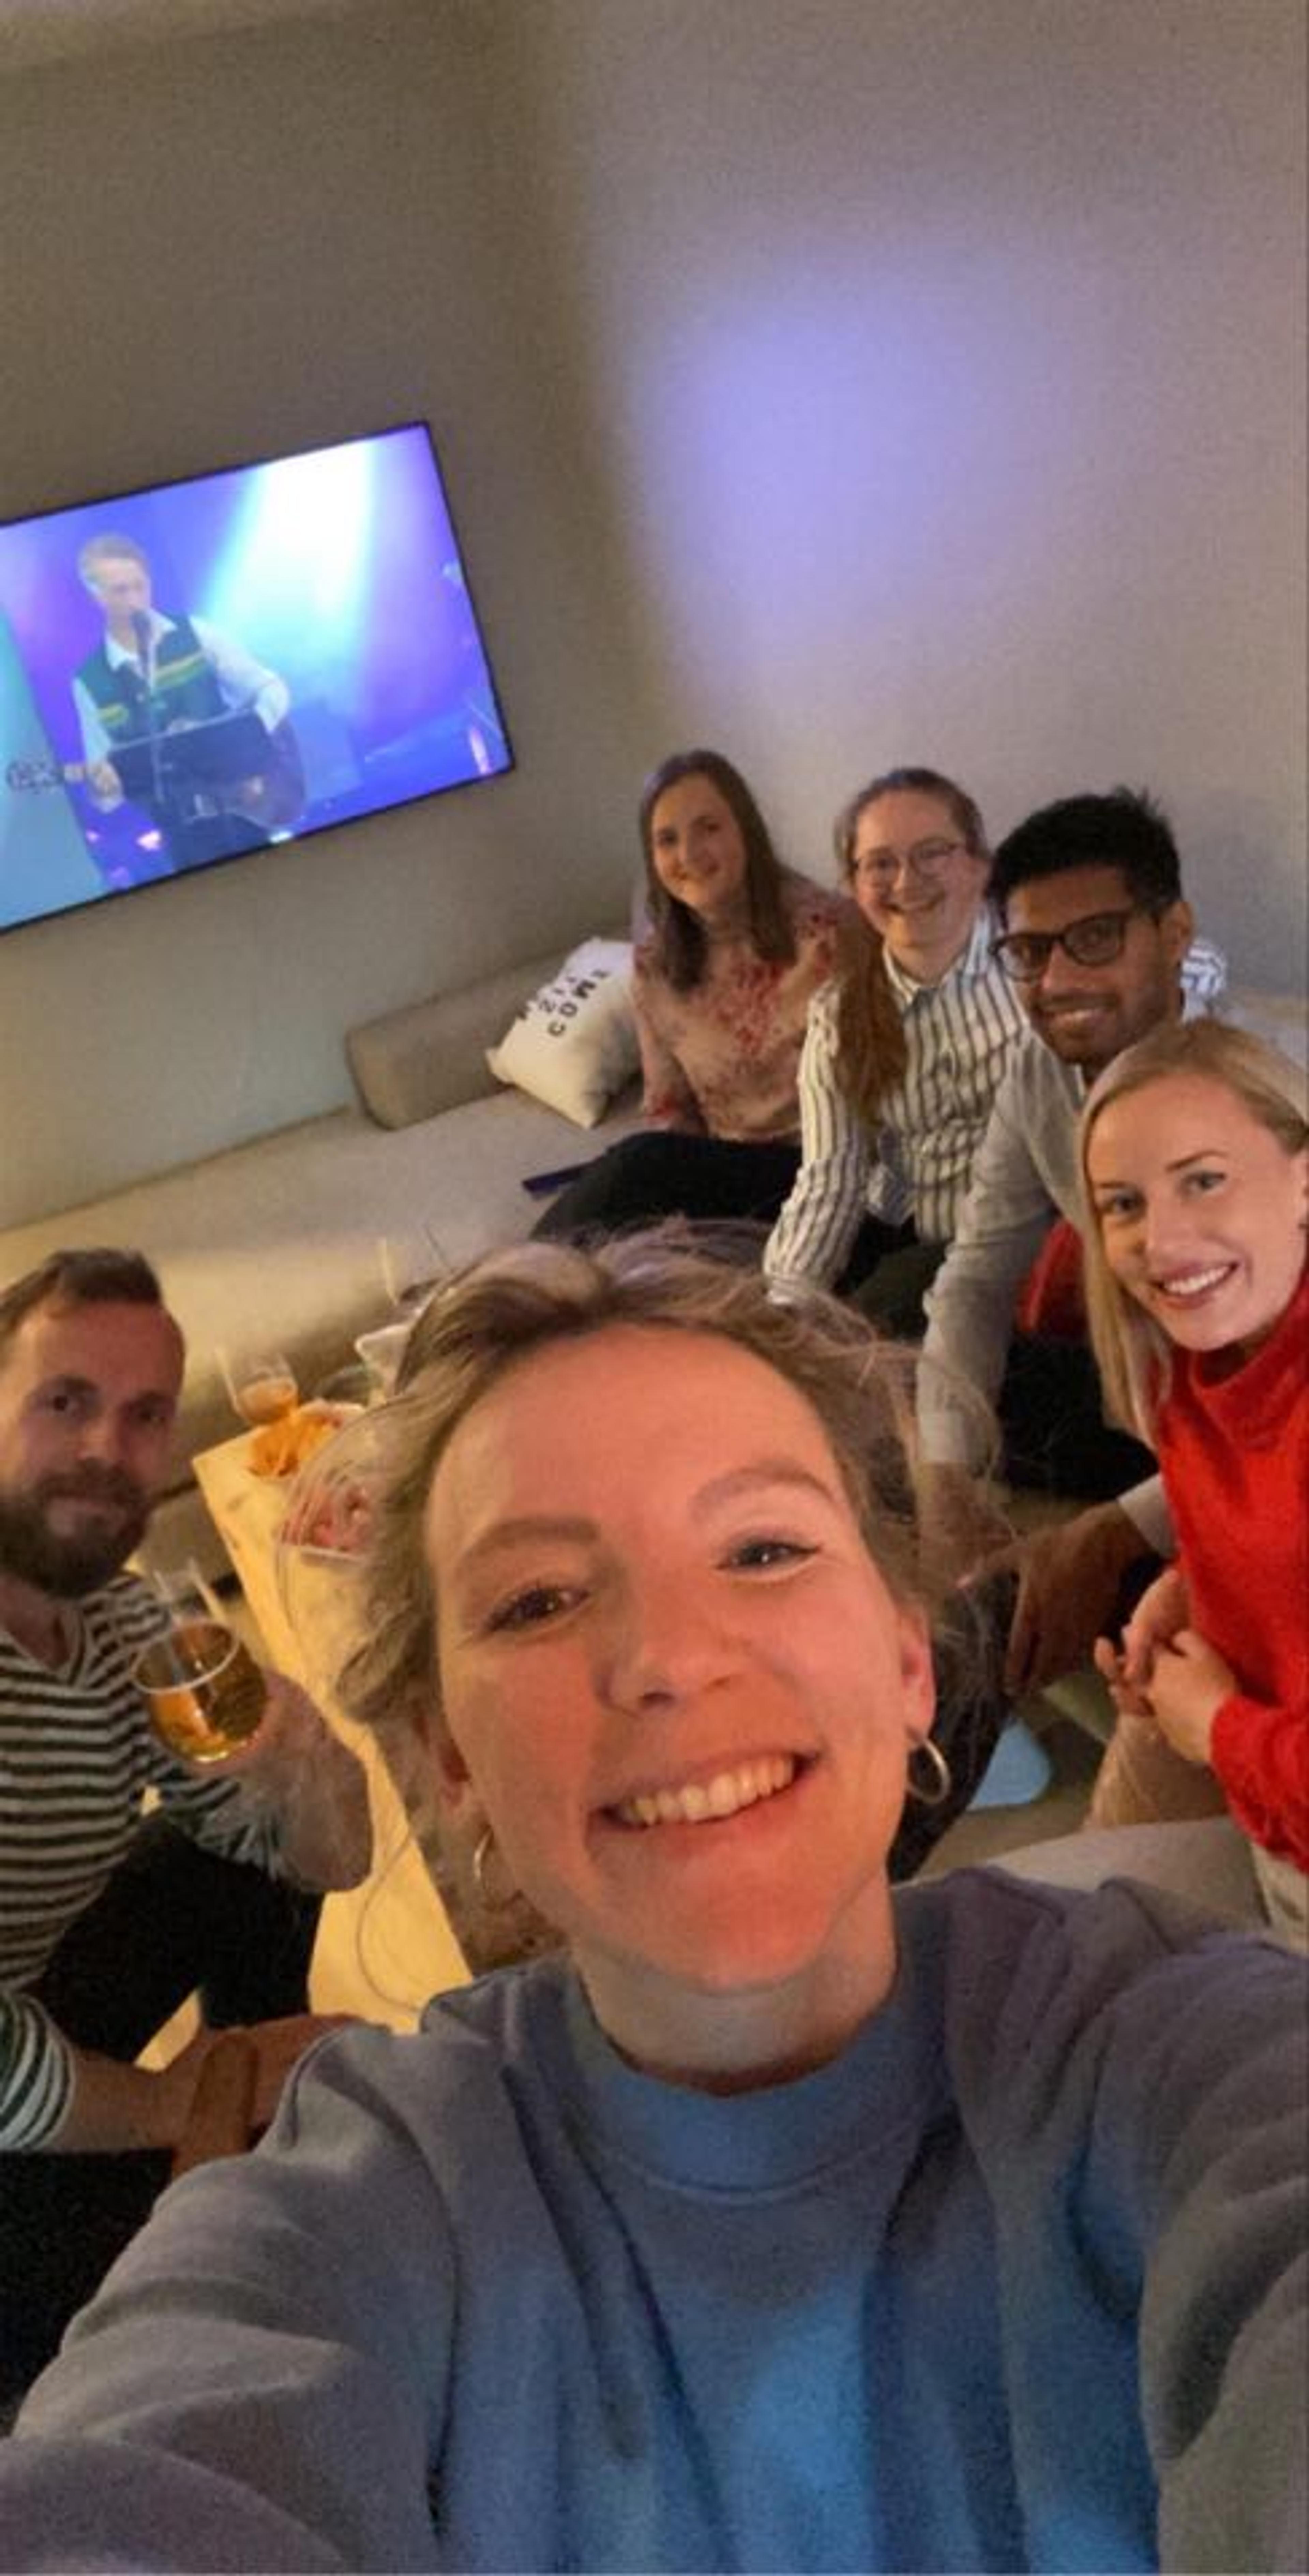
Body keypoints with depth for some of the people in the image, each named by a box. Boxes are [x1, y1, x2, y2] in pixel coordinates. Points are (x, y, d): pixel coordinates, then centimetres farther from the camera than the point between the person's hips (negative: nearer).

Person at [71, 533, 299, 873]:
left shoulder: (196, 635, 0)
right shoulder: (89, 682, -1)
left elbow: (273, 690, 1)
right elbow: (107, 794, 0)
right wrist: (104, 788, -23)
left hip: (246, 810, 0)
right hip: (186, 834, 0)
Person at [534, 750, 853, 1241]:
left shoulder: (825, 929, -10)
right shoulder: (654, 963, 4)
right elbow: (668, 1109, 9)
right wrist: (683, 1191, -12)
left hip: (820, 1169, -4)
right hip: (720, 1169, 4)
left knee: (640, 1167, -26)